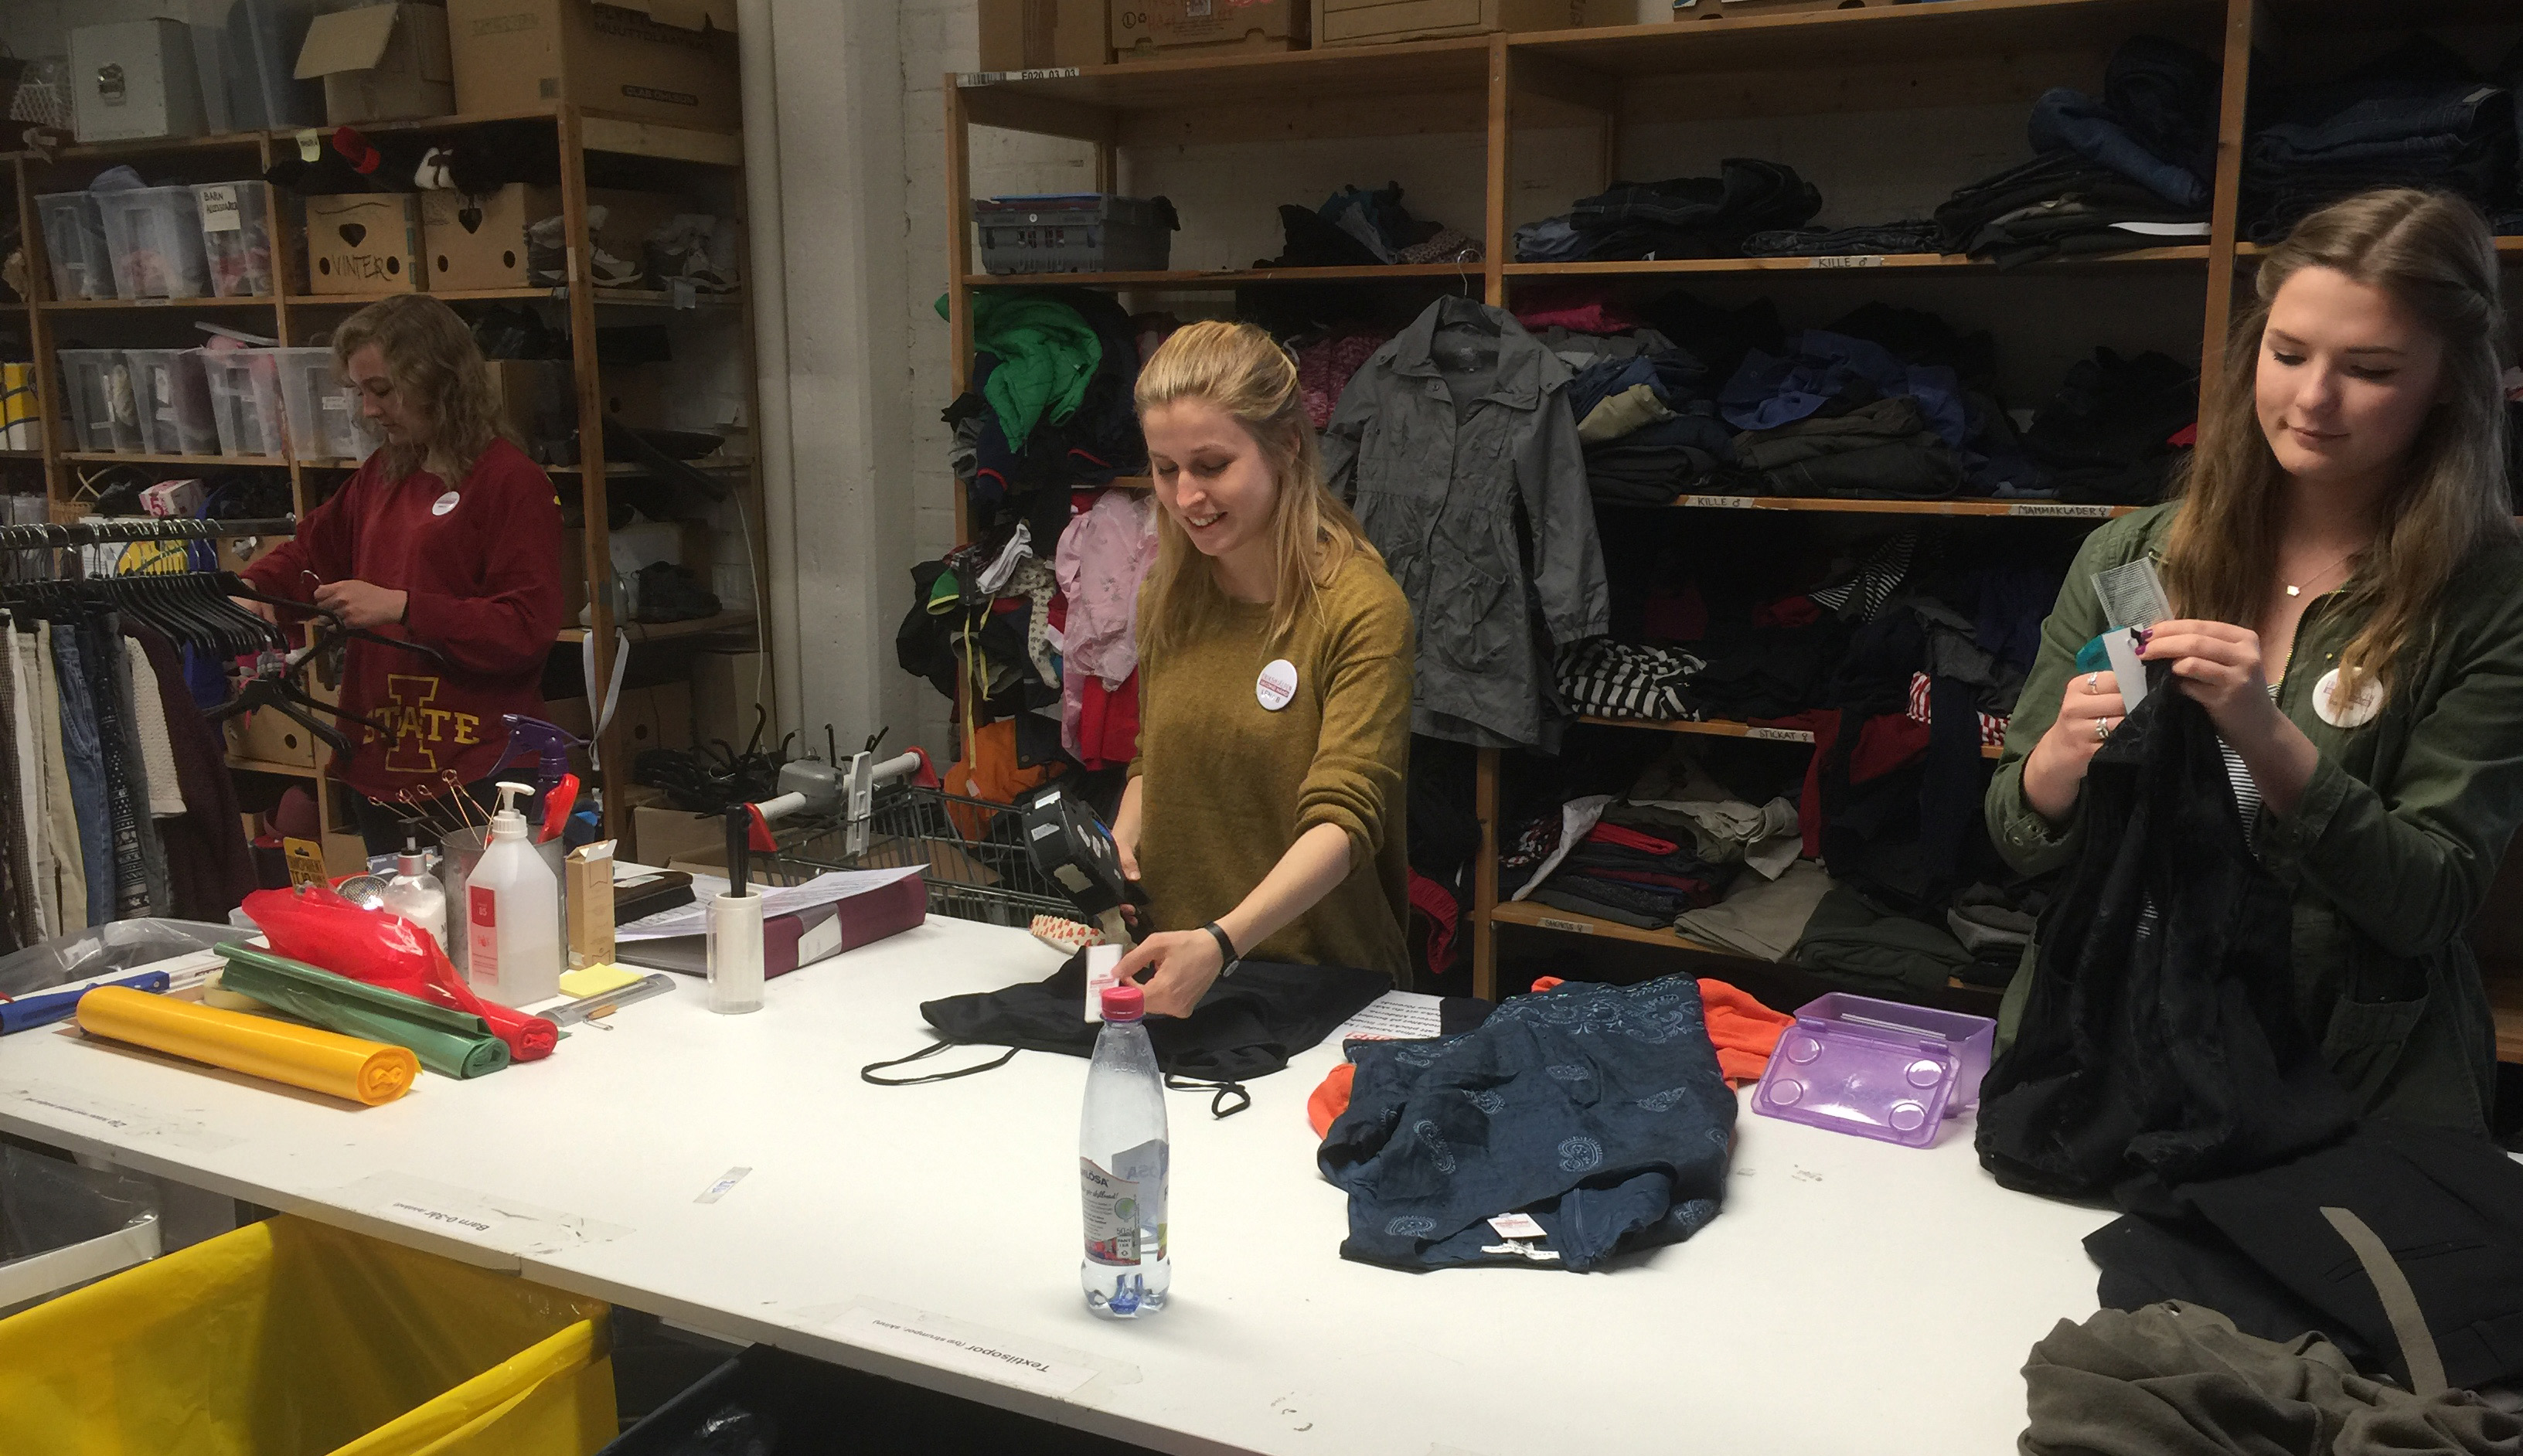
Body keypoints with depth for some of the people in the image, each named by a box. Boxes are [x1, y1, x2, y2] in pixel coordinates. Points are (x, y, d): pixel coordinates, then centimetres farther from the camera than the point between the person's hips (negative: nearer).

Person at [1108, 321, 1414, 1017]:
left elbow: (1343, 820, -20)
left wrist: (1221, 942, -34)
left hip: (1321, 976, -4)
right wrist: (1118, 844, 1)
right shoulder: (1166, 596, 8)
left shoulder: (1362, 608, -12)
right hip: (1173, 974, 5)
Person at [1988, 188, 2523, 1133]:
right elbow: (2019, 842, 5)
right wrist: (2058, 764, -17)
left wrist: (2269, 743, -21)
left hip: (2352, 1071, -1)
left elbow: (2432, 905, -6)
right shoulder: (2126, 558, 2)